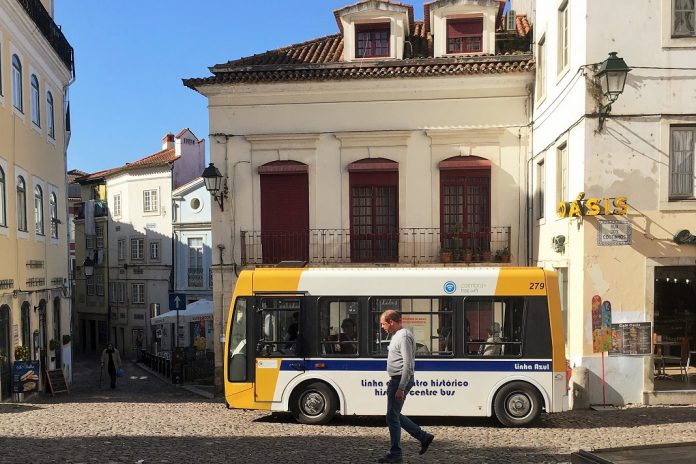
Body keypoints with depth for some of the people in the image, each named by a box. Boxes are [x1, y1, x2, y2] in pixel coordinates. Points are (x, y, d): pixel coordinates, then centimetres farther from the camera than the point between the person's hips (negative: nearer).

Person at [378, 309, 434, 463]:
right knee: (395, 415, 15)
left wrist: (401, 388, -24)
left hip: (401, 380, -10)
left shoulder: (404, 336, -18)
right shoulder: (397, 335, 14)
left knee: (392, 417, -2)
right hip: (396, 380, 10)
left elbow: (407, 365, -23)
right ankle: (423, 436, 22)